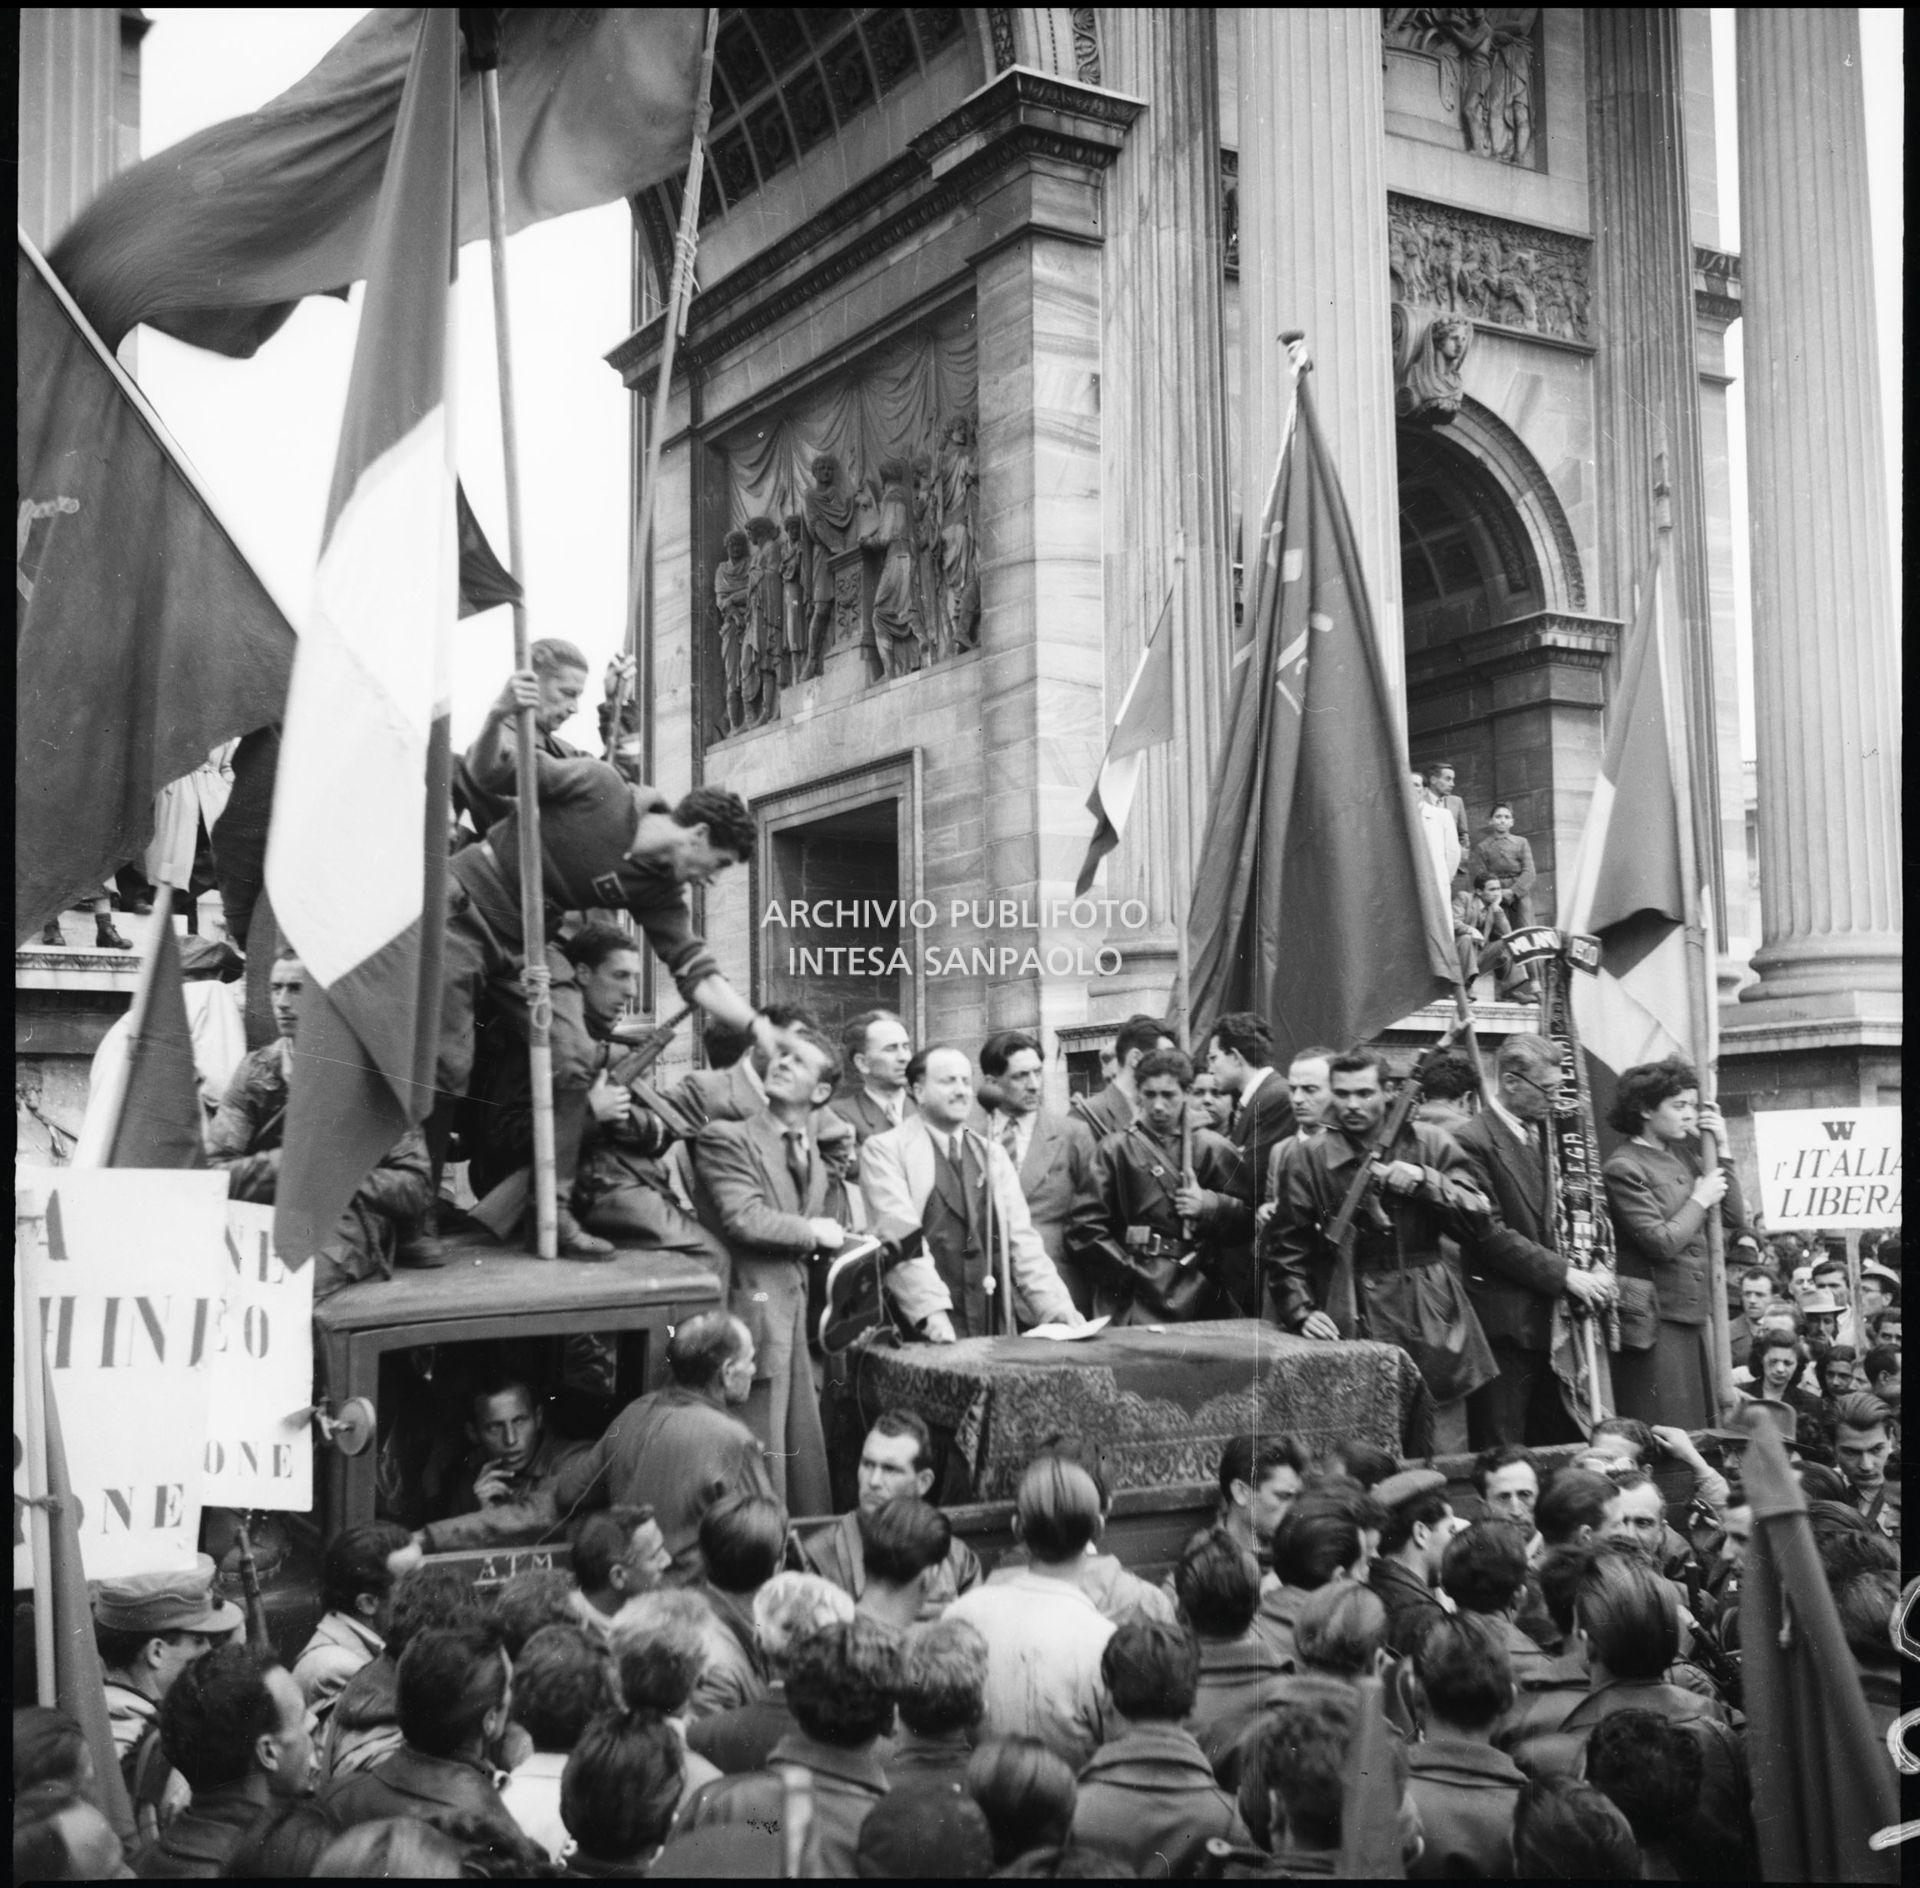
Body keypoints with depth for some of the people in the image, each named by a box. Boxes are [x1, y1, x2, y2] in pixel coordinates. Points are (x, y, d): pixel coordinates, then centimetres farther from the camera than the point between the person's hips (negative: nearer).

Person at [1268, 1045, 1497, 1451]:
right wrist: (1300, 1312, -9)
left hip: (1432, 1323, 1)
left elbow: (1476, 1219, 1)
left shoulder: (1427, 1144, 5)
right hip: (1355, 1324, -1)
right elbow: (1287, 1247, 3)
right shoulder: (1313, 1159, 2)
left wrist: (1423, 1182, -12)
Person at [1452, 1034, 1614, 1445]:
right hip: (1503, 1324, -8)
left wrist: (1590, 1273, 1)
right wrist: (1565, 1275, -16)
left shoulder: (1547, 1132, 13)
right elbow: (1491, 1234, -17)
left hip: (1548, 1319, 8)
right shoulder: (1471, 1142, -12)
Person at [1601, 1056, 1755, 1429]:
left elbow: (1735, 1223, 11)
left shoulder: (1683, 1154, 11)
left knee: (1701, 1434, 11)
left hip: (1692, 1315, 8)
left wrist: (1722, 1152, 5)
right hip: (1654, 1319, -8)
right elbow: (1662, 1243, -18)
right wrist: (1700, 1200, -5)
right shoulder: (1624, 1168, -11)